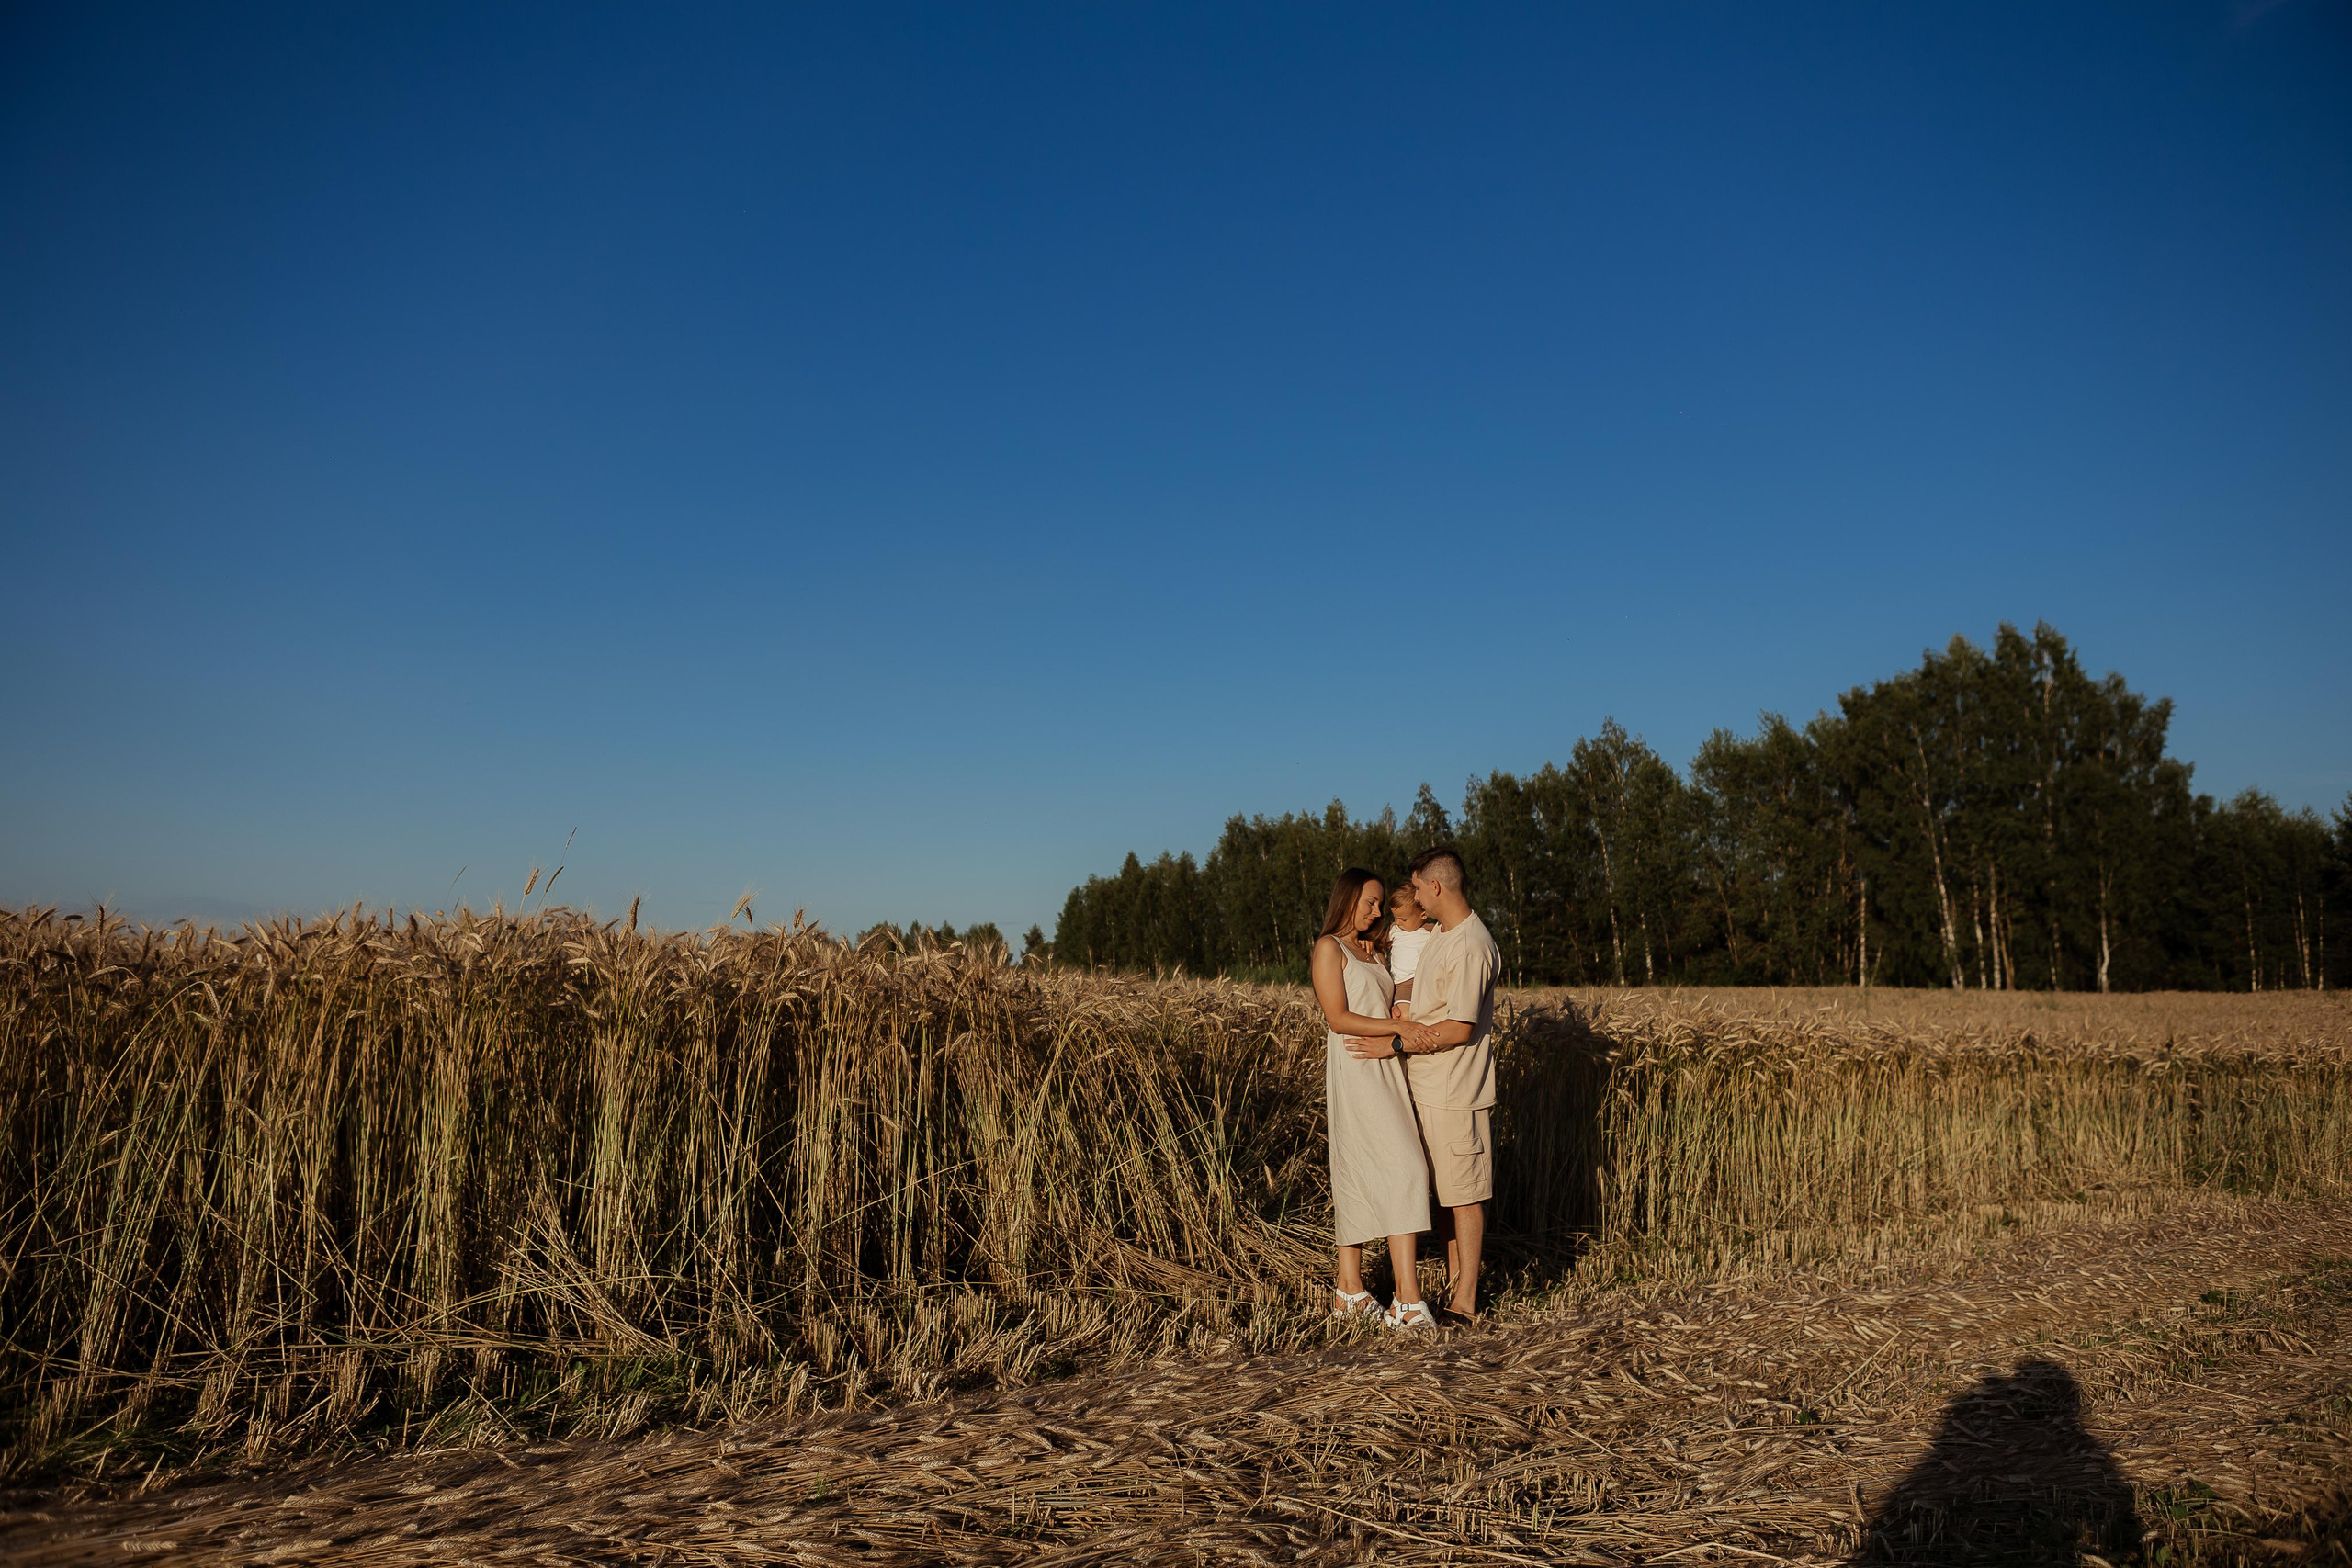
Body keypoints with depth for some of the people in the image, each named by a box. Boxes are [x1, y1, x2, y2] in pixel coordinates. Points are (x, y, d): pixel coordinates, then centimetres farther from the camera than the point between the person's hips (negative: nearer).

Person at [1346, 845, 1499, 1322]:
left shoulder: (1472, 947, -20)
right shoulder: (1440, 934, 11)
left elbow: (1459, 1029, -22)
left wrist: (1394, 1044, -17)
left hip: (1455, 1094, -9)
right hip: (1428, 1087, 9)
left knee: (1464, 1195, 0)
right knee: (1443, 1192, 15)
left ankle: (1466, 1304, 9)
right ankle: (1453, 1284, 26)